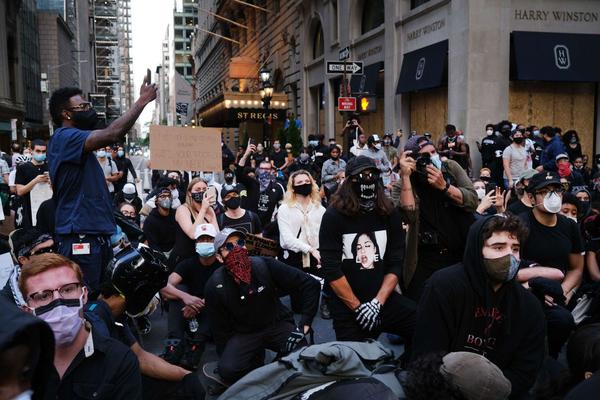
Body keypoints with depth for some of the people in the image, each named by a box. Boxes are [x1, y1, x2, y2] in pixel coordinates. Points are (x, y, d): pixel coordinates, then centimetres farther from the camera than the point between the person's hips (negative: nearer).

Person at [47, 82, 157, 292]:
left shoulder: (72, 139, 20)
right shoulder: (65, 137, -14)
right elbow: (112, 134, -26)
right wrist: (142, 101, -19)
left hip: (94, 233, 10)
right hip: (79, 237, -10)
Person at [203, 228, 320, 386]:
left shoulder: (265, 265, -15)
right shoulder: (215, 286, -13)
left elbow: (311, 284, -13)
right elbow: (220, 328, -2)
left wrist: (304, 324, -16)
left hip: (277, 324, 0)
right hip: (244, 333, 1)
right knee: (227, 370, -28)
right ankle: (255, 359, 4)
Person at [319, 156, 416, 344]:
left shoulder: (390, 214, 2)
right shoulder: (333, 216, -7)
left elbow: (395, 264, -1)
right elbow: (331, 269, -11)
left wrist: (377, 302, -13)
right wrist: (358, 307, -12)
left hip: (383, 298, 2)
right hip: (345, 304, -2)